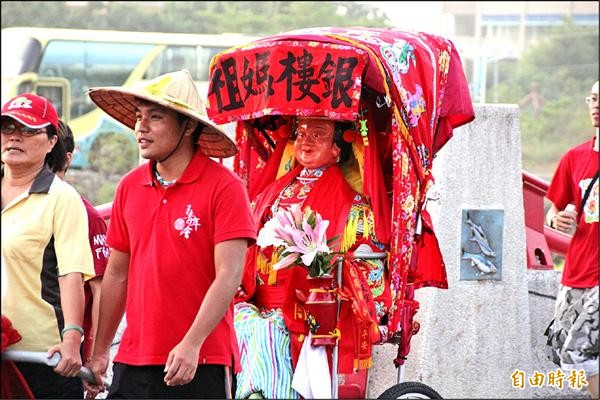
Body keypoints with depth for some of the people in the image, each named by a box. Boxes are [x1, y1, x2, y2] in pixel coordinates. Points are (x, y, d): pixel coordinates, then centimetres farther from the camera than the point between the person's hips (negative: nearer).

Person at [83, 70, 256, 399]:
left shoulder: (224, 187, -6)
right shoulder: (129, 187, 9)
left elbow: (229, 275, -13)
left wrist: (192, 344, -21)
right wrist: (99, 351, 13)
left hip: (202, 363, -4)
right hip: (132, 362, 5)